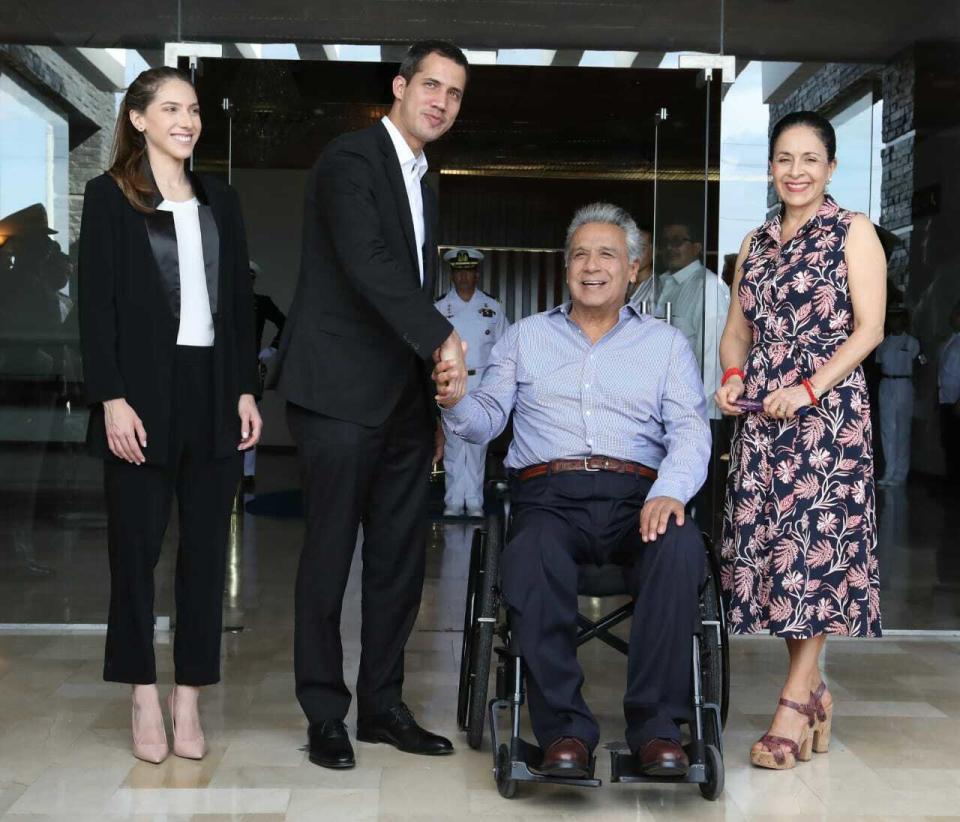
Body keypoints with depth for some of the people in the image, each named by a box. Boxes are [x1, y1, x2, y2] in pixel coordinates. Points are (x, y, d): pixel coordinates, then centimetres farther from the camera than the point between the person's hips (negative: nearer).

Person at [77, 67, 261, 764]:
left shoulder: (220, 200, 14)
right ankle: (145, 699, 14)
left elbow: (240, 301, 13)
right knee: (137, 544, 2)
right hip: (144, 393, -4)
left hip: (214, 392, 4)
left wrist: (246, 390, 6)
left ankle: (189, 698, 13)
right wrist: (111, 398, -12)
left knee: (207, 545, 4)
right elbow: (96, 303, -4)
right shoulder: (110, 196, 2)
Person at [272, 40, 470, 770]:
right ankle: (326, 714, 12)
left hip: (405, 396, 8)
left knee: (401, 558, 8)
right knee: (331, 554, 0)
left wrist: (437, 392, 14)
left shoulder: (423, 184, 19)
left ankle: (382, 703, 20)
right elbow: (368, 264, -22)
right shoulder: (350, 160, -8)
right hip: (341, 393, -8)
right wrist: (443, 338, -27)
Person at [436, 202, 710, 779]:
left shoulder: (666, 343, 19)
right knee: (531, 563, -35)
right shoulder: (526, 337, 22)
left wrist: (670, 491, -16)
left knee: (680, 549, -34)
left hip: (636, 494, 0)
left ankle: (656, 724, -23)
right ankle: (565, 728, -23)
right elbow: (487, 421, 14)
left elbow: (690, 430, 5)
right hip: (549, 493, 0)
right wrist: (455, 401, -10)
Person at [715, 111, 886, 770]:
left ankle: (795, 703, -3)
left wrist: (810, 388, -16)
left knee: (815, 545, -8)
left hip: (827, 410, -5)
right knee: (769, 541, 3)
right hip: (761, 415, 6)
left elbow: (869, 328, -6)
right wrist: (732, 378, -2)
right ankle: (814, 691, 14)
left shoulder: (853, 233, 1)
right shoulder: (757, 242, 17)